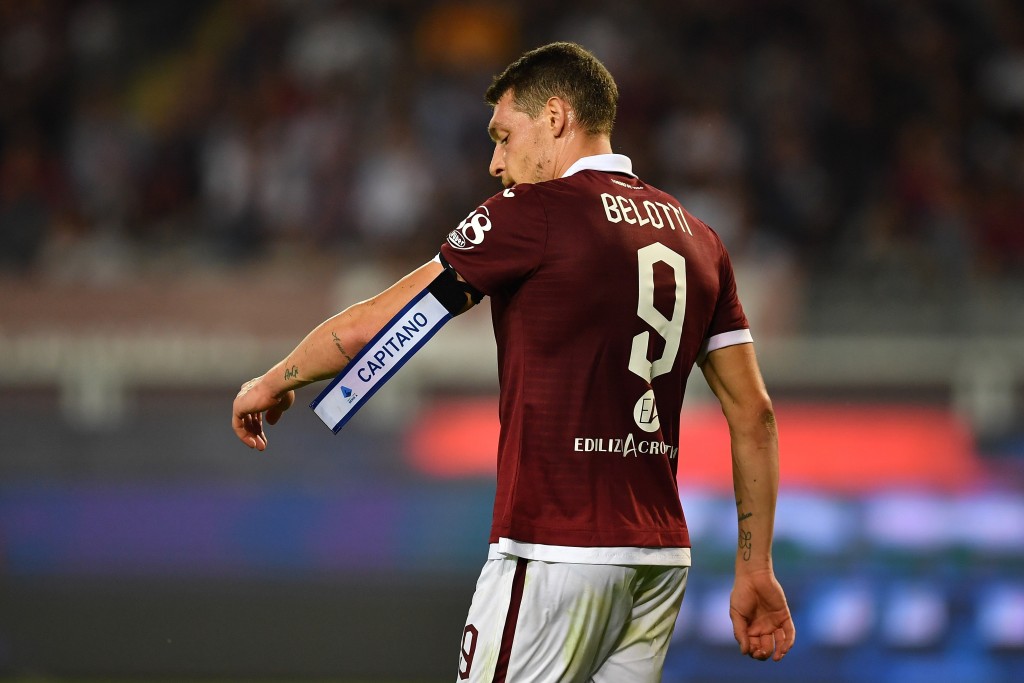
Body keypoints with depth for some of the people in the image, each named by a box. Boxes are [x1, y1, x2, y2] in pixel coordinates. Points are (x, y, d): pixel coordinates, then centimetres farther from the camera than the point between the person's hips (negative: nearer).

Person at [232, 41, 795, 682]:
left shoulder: (534, 211, -6)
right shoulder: (697, 237, 13)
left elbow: (375, 323, -2)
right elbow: (754, 414, 13)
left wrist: (274, 382, 14)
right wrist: (756, 571, 16)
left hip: (555, 555, -7)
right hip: (662, 563, 7)